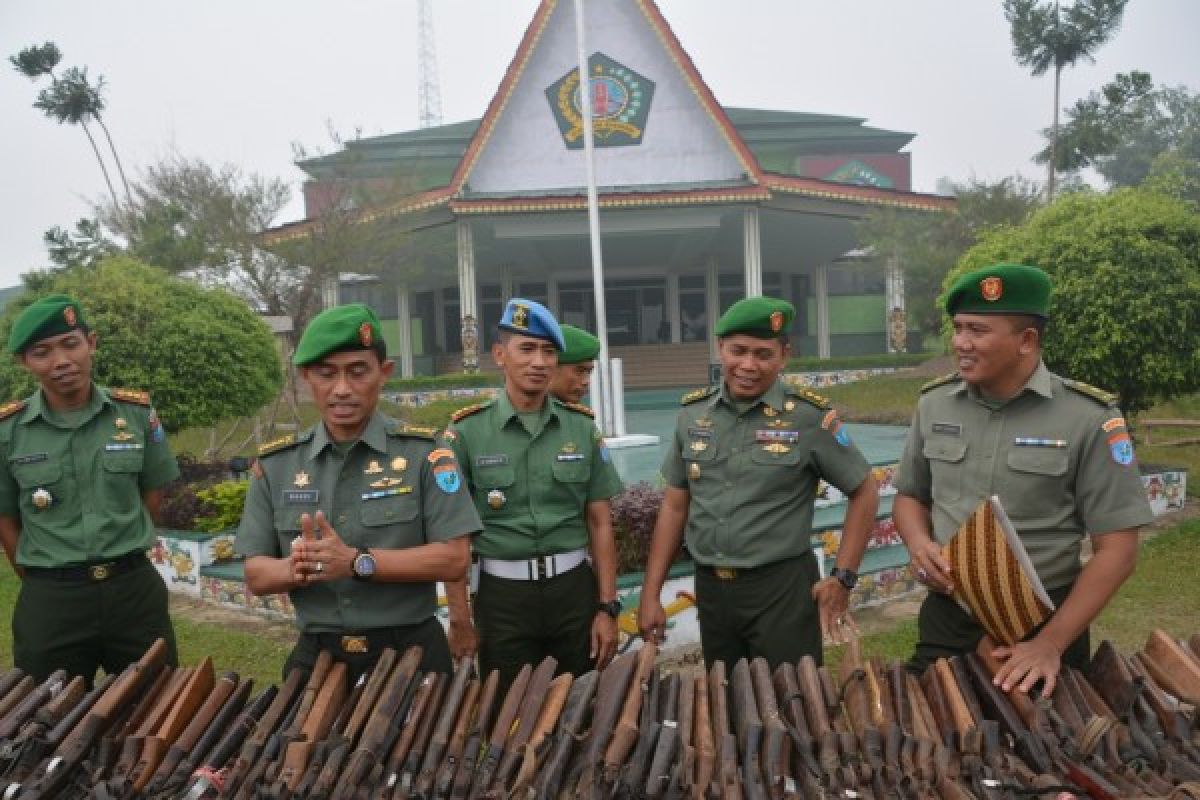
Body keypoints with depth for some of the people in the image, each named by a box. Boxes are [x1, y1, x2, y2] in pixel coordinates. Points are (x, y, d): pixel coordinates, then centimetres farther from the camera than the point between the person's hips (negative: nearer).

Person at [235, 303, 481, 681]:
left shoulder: (424, 453, -8)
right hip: (317, 656, 2)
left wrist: (357, 562, -23)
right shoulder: (275, 464, 1)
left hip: (410, 652, -2)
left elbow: (454, 560, -13)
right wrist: (296, 568, -20)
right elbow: (256, 575, 3)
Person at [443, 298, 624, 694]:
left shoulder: (581, 427, 1)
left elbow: (600, 522, 4)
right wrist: (459, 618, -6)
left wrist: (607, 607, 1)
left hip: (573, 589, 2)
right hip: (503, 595, -2)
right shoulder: (467, 431, -6)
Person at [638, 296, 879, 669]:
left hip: (782, 589, -4)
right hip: (709, 589, 4)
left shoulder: (809, 417, -9)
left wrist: (843, 578, -6)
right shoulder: (693, 412, 2)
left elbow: (864, 491, 0)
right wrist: (651, 594, 4)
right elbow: (675, 505, 7)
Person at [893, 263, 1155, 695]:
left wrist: (1052, 642, -17)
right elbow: (910, 495, 12)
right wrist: (919, 543, -10)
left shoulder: (1088, 417, -13)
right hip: (945, 619, 3)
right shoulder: (935, 403, -1)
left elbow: (1116, 549, -11)